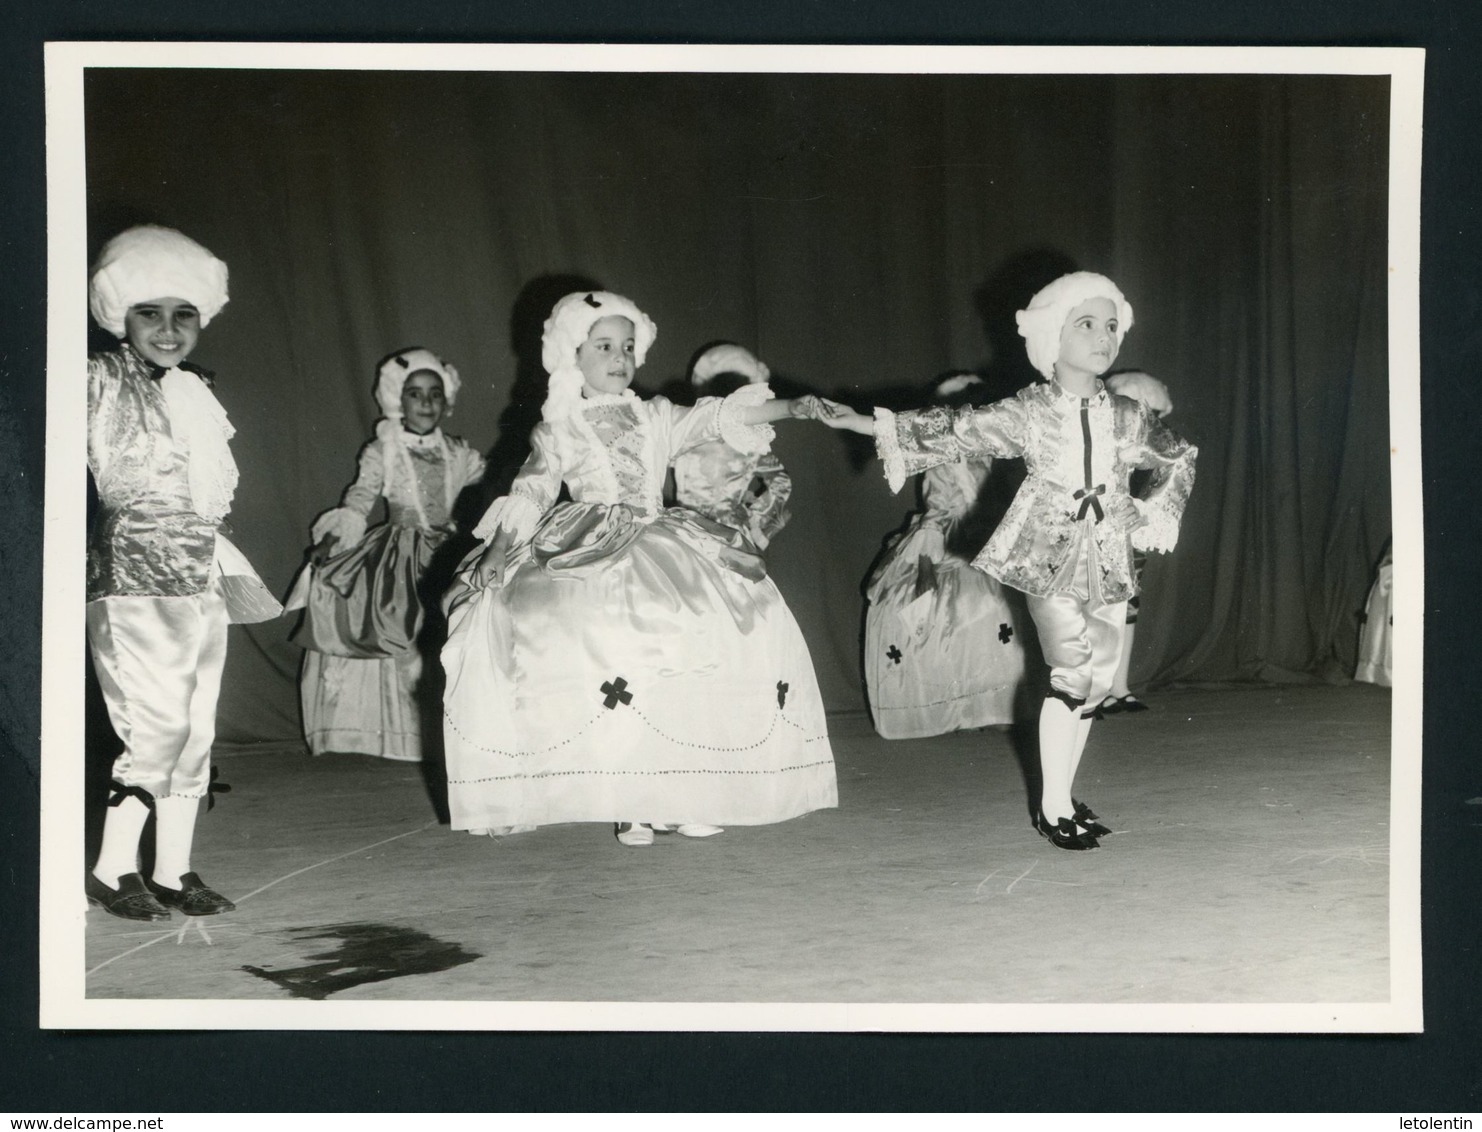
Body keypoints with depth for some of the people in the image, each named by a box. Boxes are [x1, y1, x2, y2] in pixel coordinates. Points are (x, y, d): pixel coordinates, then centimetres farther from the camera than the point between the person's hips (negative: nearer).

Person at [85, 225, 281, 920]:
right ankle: (113, 870, 1)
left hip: (203, 576, 7)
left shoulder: (197, 392, 16)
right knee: (158, 722, -12)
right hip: (134, 577, -7)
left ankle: (175, 871, 14)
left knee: (197, 727, 6)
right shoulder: (100, 382, -3)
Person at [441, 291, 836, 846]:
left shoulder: (656, 419, 17)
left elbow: (721, 416, 10)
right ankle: (626, 801, -17)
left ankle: (685, 792, -8)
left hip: (662, 546, 3)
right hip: (586, 552, -3)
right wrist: (499, 549, -7)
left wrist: (794, 408, -1)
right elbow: (529, 494, 7)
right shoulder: (558, 430, 11)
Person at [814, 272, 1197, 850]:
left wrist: (1154, 514, 11)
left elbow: (1179, 457, 23)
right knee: (1072, 671, -13)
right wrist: (866, 424, -11)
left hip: (1108, 560, 5)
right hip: (1049, 556, -5)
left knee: (1097, 679, 6)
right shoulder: (1028, 413, -4)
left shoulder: (1128, 417, 6)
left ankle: (1062, 793, 21)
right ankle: (1054, 805, -1)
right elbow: (957, 431, -6)